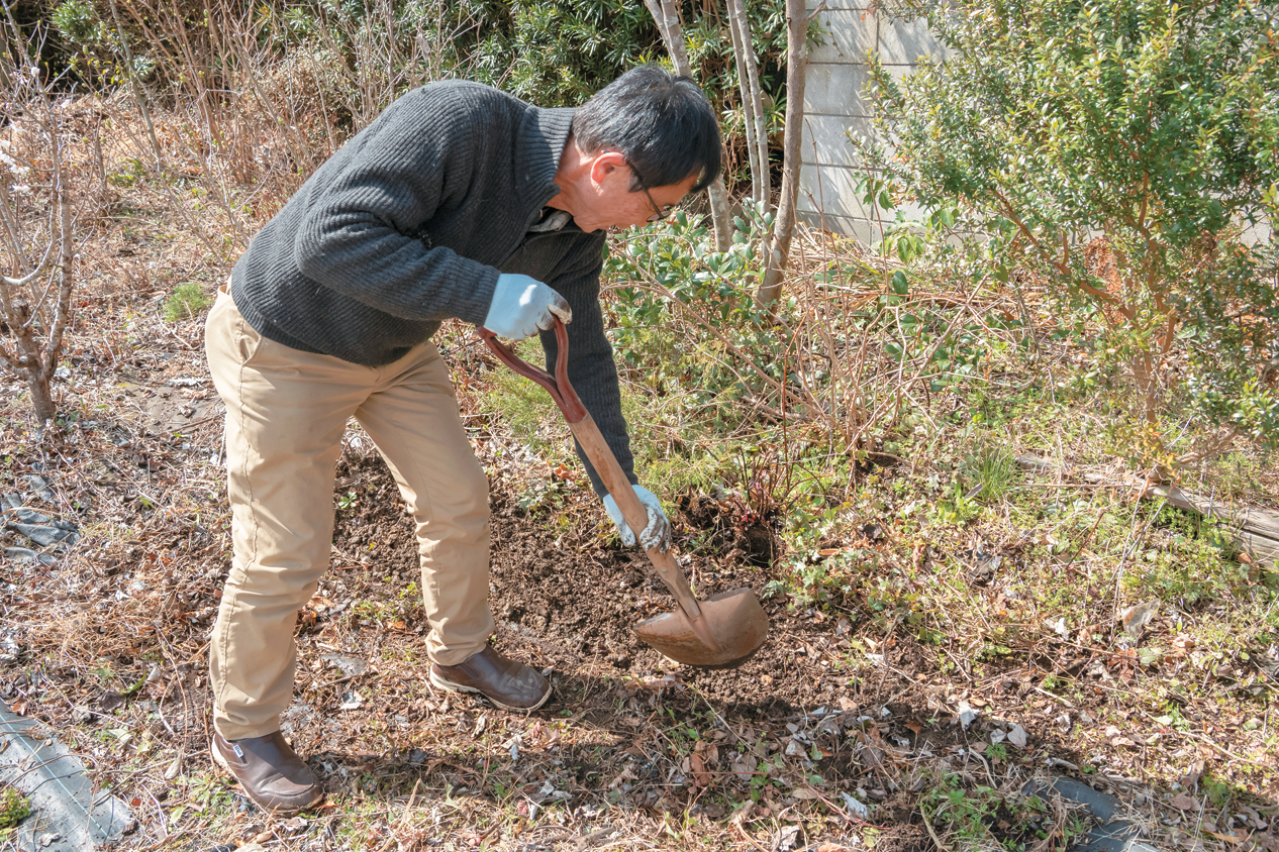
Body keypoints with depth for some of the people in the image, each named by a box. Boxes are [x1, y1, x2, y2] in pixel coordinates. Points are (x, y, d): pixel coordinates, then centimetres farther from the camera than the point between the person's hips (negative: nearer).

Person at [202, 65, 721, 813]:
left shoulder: (574, 231, -9)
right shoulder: (457, 124, -34)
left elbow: (581, 355, 3)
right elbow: (330, 239, -39)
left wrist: (618, 482, 6)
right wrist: (482, 292, -39)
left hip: (395, 347, 7)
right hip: (285, 342, -7)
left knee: (460, 504, 13)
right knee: (285, 556, 0)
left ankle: (461, 653, 40)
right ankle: (244, 729, 25)